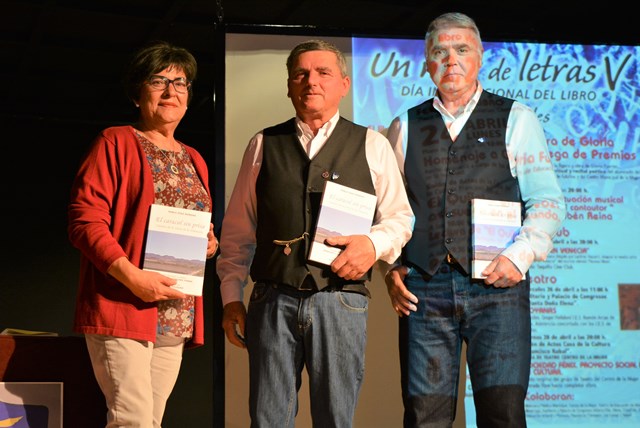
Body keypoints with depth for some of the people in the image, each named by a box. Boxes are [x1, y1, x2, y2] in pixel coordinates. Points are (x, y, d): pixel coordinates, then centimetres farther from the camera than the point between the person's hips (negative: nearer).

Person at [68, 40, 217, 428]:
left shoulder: (194, 161, 20)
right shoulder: (116, 143, 0)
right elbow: (85, 218, -10)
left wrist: (209, 244, 5)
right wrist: (131, 276, -21)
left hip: (178, 318, 7)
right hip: (123, 309, -6)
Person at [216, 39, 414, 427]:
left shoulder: (372, 146, 8)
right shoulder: (263, 145, 11)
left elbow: (400, 216, 11)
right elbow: (237, 230, 12)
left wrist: (374, 243, -10)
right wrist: (231, 296, 7)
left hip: (341, 301, -1)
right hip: (274, 301, 1)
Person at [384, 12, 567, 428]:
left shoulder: (516, 119, 9)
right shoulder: (405, 127, 16)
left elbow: (549, 201, 4)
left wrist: (520, 255, -11)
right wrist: (390, 269, 3)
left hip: (496, 285, -2)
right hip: (423, 287, 2)